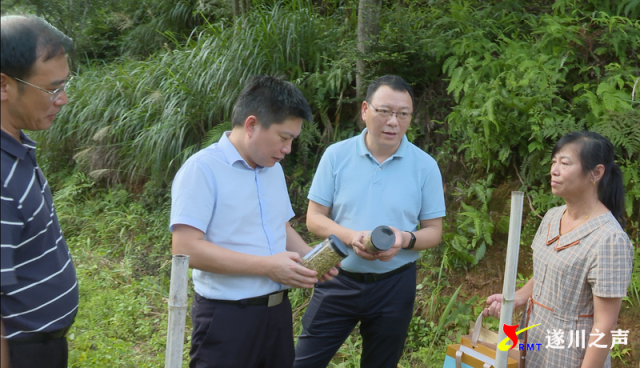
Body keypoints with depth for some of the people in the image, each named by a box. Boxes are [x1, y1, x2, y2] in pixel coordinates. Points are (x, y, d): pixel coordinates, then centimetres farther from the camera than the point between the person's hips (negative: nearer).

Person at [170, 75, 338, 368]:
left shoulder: (273, 168, 11)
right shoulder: (202, 169, -14)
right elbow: (186, 248, -22)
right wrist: (267, 266, -21)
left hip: (277, 311, 7)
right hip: (227, 318, -7)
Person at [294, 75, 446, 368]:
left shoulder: (425, 166, -4)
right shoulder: (336, 156, -5)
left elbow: (434, 232, 1)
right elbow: (314, 218, -3)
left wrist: (406, 239, -22)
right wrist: (352, 237, -22)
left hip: (394, 286, 1)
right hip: (338, 280, 0)